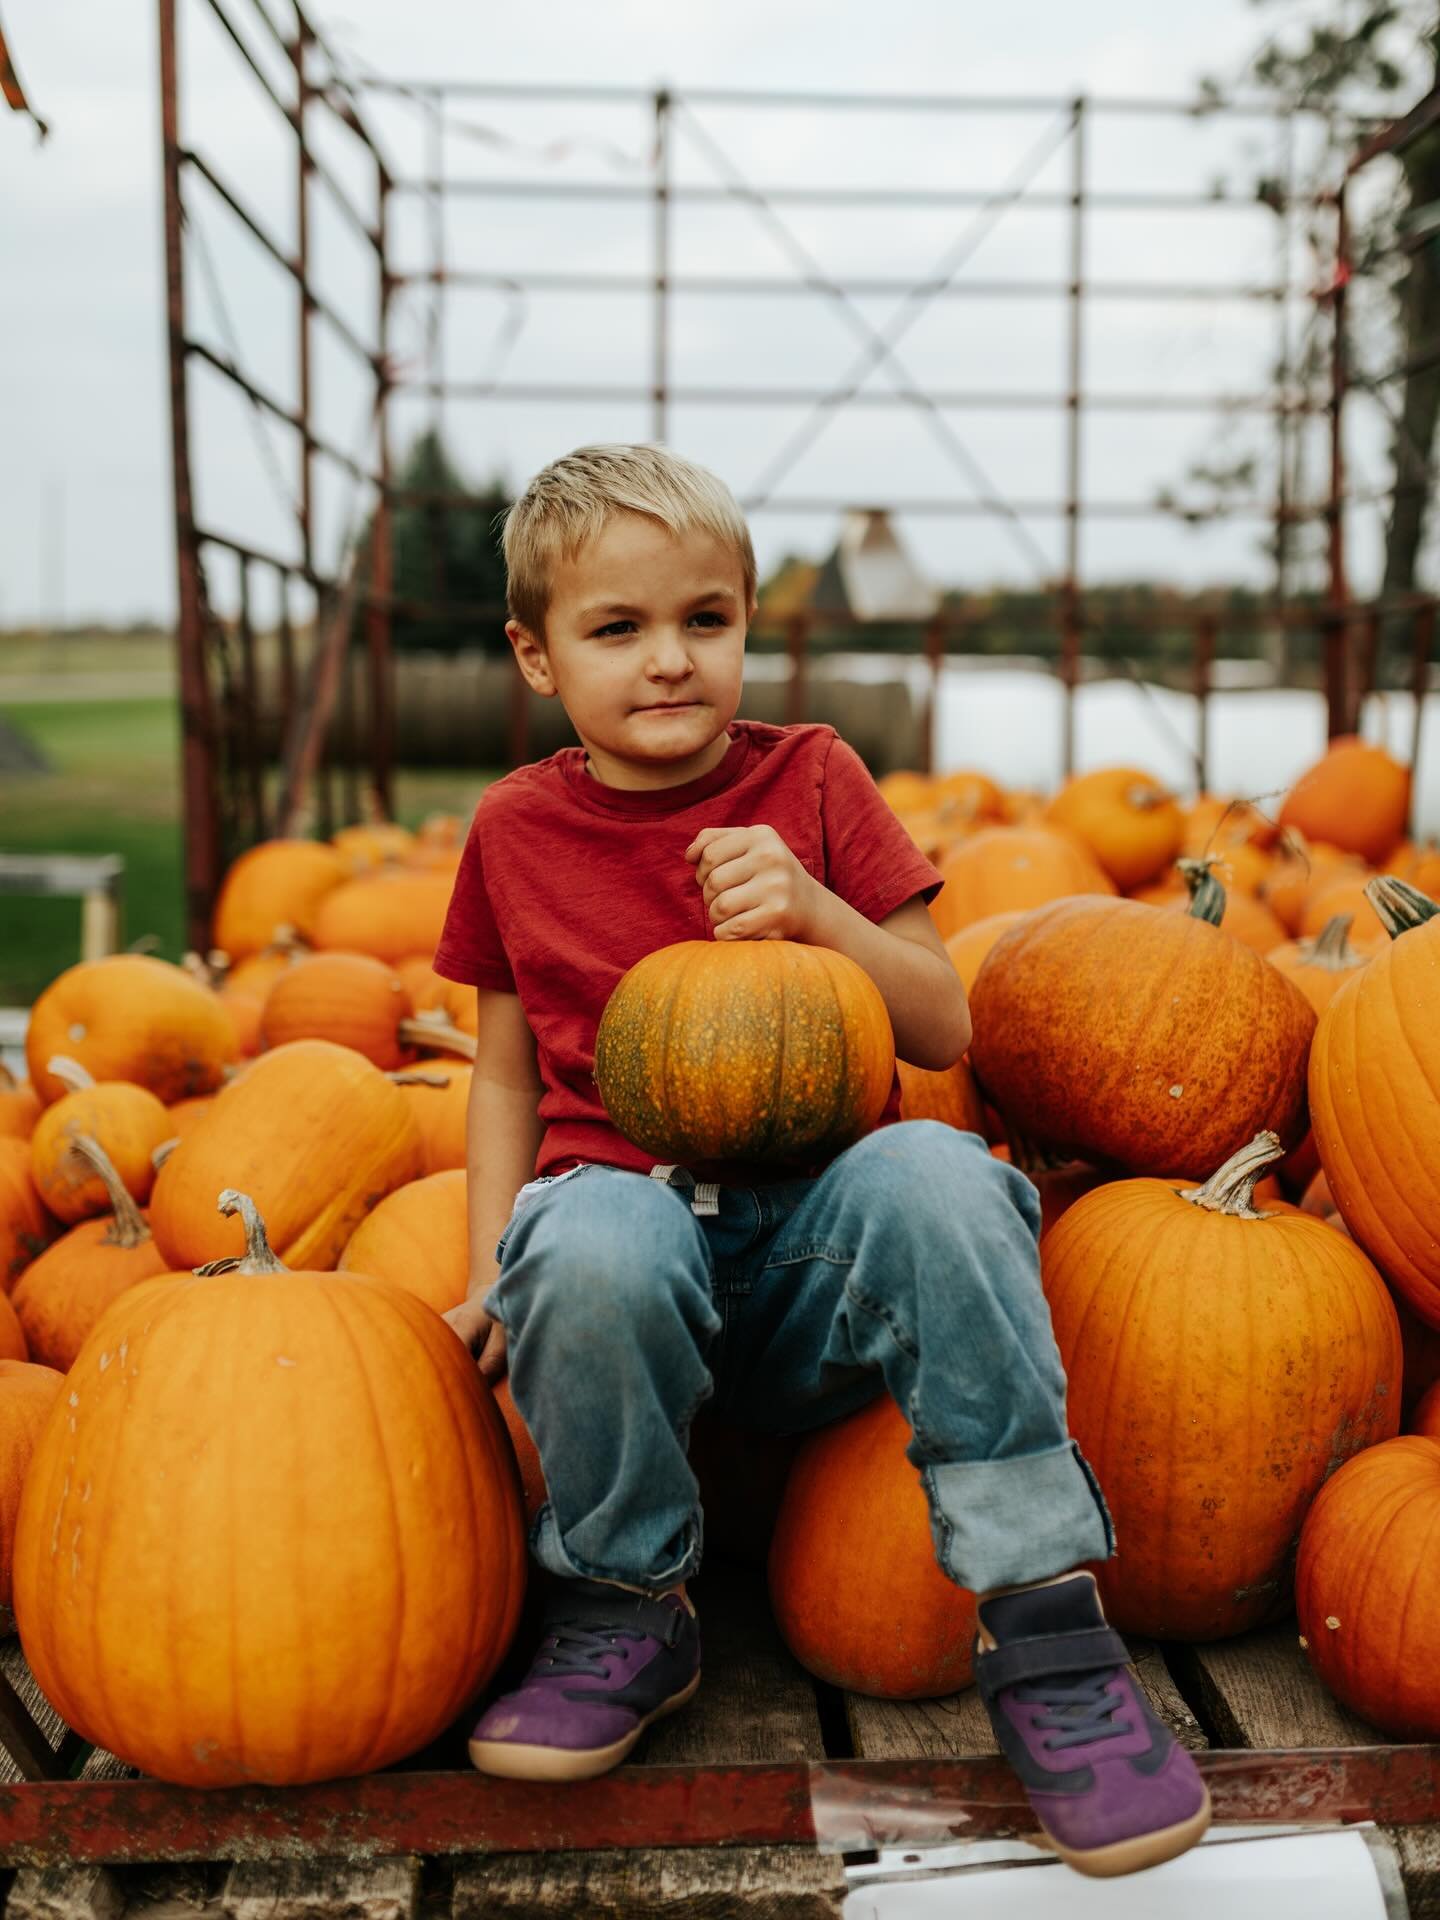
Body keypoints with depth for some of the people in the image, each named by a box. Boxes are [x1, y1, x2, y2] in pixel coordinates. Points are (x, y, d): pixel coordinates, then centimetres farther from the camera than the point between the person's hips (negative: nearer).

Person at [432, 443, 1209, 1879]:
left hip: (818, 1241, 0)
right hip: (633, 1209, 1)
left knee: (932, 1173, -36)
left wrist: (814, 913, -14)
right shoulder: (516, 831, 9)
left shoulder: (811, 780, 6)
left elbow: (945, 1030, 4)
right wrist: (493, 1268, 2)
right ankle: (624, 1610, -8)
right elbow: (508, 1074, 16)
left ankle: (1041, 1625, -22)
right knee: (585, 1249, -37)